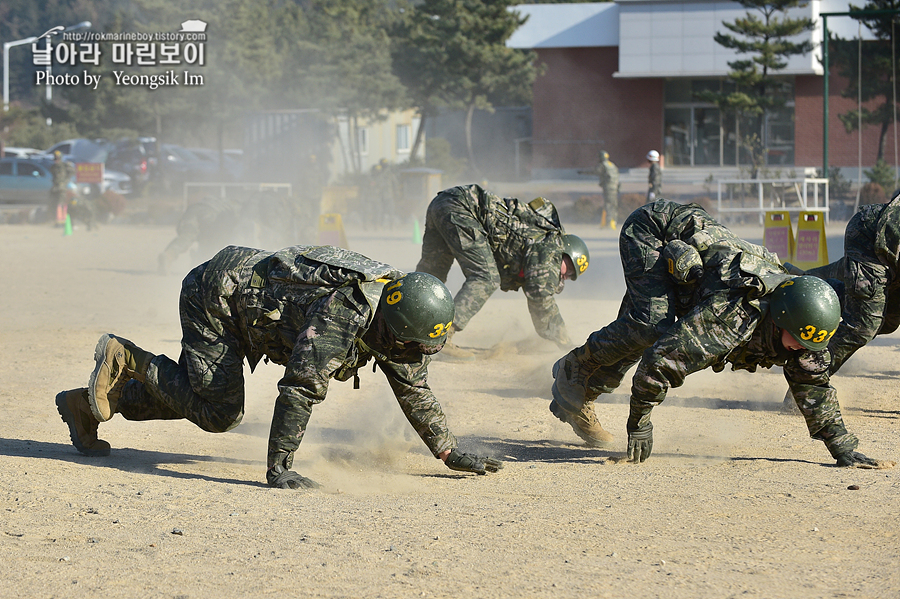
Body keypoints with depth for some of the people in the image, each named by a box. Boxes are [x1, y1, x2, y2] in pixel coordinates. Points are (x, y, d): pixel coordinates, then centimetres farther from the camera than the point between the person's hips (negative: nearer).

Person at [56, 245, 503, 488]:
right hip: (213, 294, -9)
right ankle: (126, 360, 1)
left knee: (194, 396, 16)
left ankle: (86, 404, 25)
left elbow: (415, 393, 6)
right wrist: (277, 469, -34)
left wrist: (452, 455, 5)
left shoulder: (398, 322, -8)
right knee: (218, 412, -11)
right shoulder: (344, 313, -35)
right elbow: (300, 388, -37)